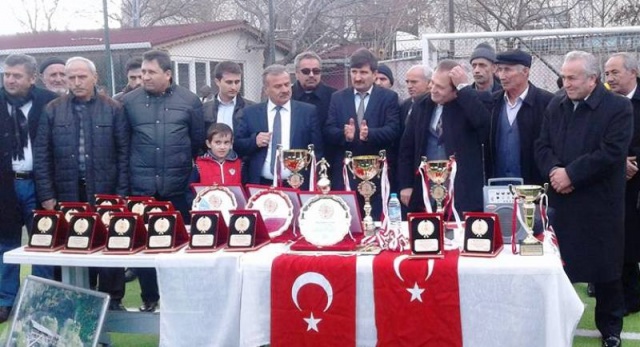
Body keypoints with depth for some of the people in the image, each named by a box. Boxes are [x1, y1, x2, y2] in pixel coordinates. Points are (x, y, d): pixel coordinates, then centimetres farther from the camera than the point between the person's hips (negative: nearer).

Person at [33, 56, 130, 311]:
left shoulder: (113, 109, 1)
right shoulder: (52, 111, 5)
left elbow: (123, 153, 0)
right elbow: (41, 156, 4)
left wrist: (121, 193, -5)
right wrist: (47, 195, -2)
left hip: (105, 192, -1)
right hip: (67, 194, 1)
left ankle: (113, 301, 18)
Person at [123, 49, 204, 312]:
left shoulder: (189, 100, 0)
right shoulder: (129, 101, 2)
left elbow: (198, 140, 6)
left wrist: (183, 164, 9)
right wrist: (135, 165, 10)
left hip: (178, 185, -1)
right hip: (141, 185, 1)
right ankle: (149, 297, 20)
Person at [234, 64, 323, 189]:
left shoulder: (308, 111, 2)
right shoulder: (250, 113, 5)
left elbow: (317, 150, 0)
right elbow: (236, 146, 6)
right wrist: (254, 141, -13)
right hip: (261, 186, 1)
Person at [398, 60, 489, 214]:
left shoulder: (467, 106, -4)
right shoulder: (422, 107, 8)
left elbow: (483, 122, -27)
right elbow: (407, 146, 12)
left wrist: (464, 87, -22)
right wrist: (406, 185, 6)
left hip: (461, 194, -4)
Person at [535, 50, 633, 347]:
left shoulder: (619, 107, -7)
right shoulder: (555, 106, 9)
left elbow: (612, 152, -17)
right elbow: (542, 146, 6)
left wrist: (571, 174, -18)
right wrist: (554, 170, -14)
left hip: (600, 203, -4)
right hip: (561, 201, 4)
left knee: (605, 267, 7)